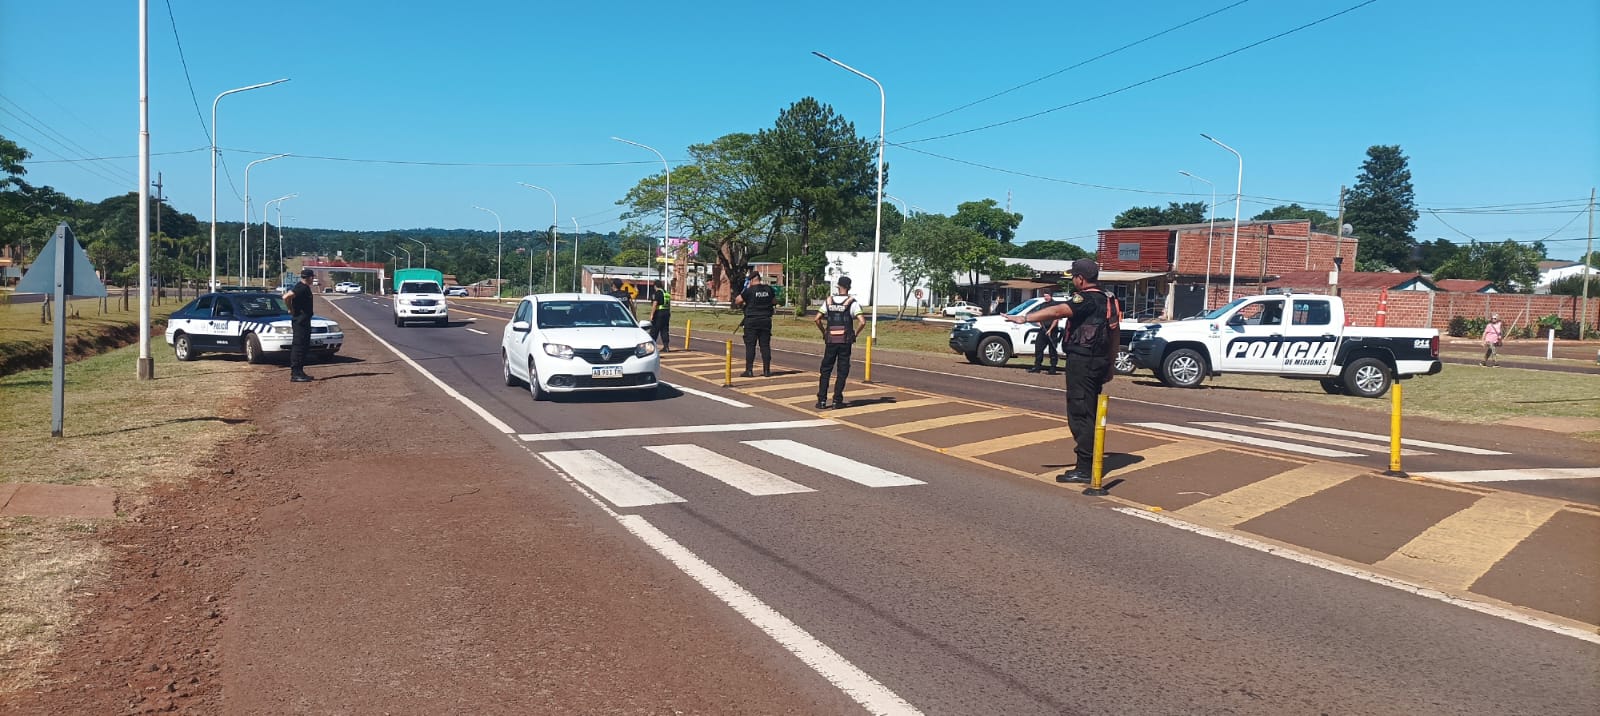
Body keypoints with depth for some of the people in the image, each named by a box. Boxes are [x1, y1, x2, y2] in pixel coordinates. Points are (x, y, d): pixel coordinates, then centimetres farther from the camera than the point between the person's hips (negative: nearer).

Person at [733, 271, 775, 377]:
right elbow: (773, 300, 21)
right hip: (766, 320, 4)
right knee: (765, 345, 6)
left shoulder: (749, 290, -9)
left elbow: (737, 301, -4)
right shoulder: (768, 289, 3)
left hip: (752, 321, -4)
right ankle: (767, 370, 7)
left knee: (750, 345, 0)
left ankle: (749, 370, -2)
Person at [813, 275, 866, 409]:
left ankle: (822, 400, 4)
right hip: (845, 341, -2)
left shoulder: (829, 301, 4)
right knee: (842, 372, 6)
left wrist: (824, 333, 11)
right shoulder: (852, 303, -4)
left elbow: (817, 319, 0)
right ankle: (837, 400, 5)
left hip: (830, 340, 2)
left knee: (825, 370, 9)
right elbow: (862, 322, -14)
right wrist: (855, 335, 0)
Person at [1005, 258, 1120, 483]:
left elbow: (1058, 311, -30)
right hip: (1098, 361, 10)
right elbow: (1115, 334, 21)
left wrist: (1025, 318, -35)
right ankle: (1091, 461, 26)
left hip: (1081, 360, -10)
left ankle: (1084, 468, -8)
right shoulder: (1106, 301, 16)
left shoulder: (1087, 299, -15)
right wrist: (1108, 364, 27)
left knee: (1080, 414, -8)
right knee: (1089, 412, 17)